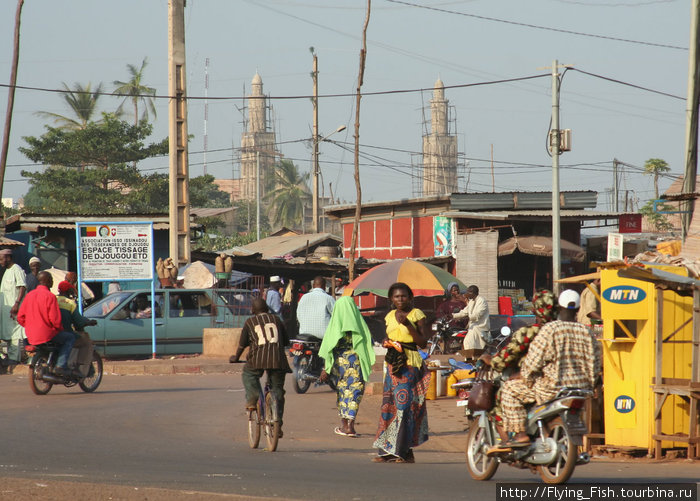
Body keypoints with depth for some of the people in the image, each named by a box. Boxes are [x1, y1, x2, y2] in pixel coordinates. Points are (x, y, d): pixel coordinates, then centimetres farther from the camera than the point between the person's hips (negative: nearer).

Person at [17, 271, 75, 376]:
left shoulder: (30, 295, 8)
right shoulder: (50, 296, -13)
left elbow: (20, 317, 9)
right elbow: (55, 319, -17)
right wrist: (60, 328, 3)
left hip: (31, 337, 8)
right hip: (46, 334, -8)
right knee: (70, 338, 9)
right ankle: (60, 366, -3)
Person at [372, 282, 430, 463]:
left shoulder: (416, 314, -1)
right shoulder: (390, 316, 15)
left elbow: (423, 342, -6)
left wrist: (408, 324, -15)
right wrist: (386, 343, 4)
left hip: (409, 362, -6)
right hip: (392, 362, 6)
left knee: (405, 404, -10)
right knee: (389, 404, 2)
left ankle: (404, 451, -8)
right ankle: (388, 450, 4)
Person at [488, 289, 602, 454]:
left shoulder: (549, 330, -11)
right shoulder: (587, 333, 4)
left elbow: (533, 361, -11)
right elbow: (595, 366, 7)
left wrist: (525, 378, 8)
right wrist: (588, 387, 21)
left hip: (553, 388, -6)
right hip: (580, 390, 6)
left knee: (510, 388, 6)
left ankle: (520, 435, -5)